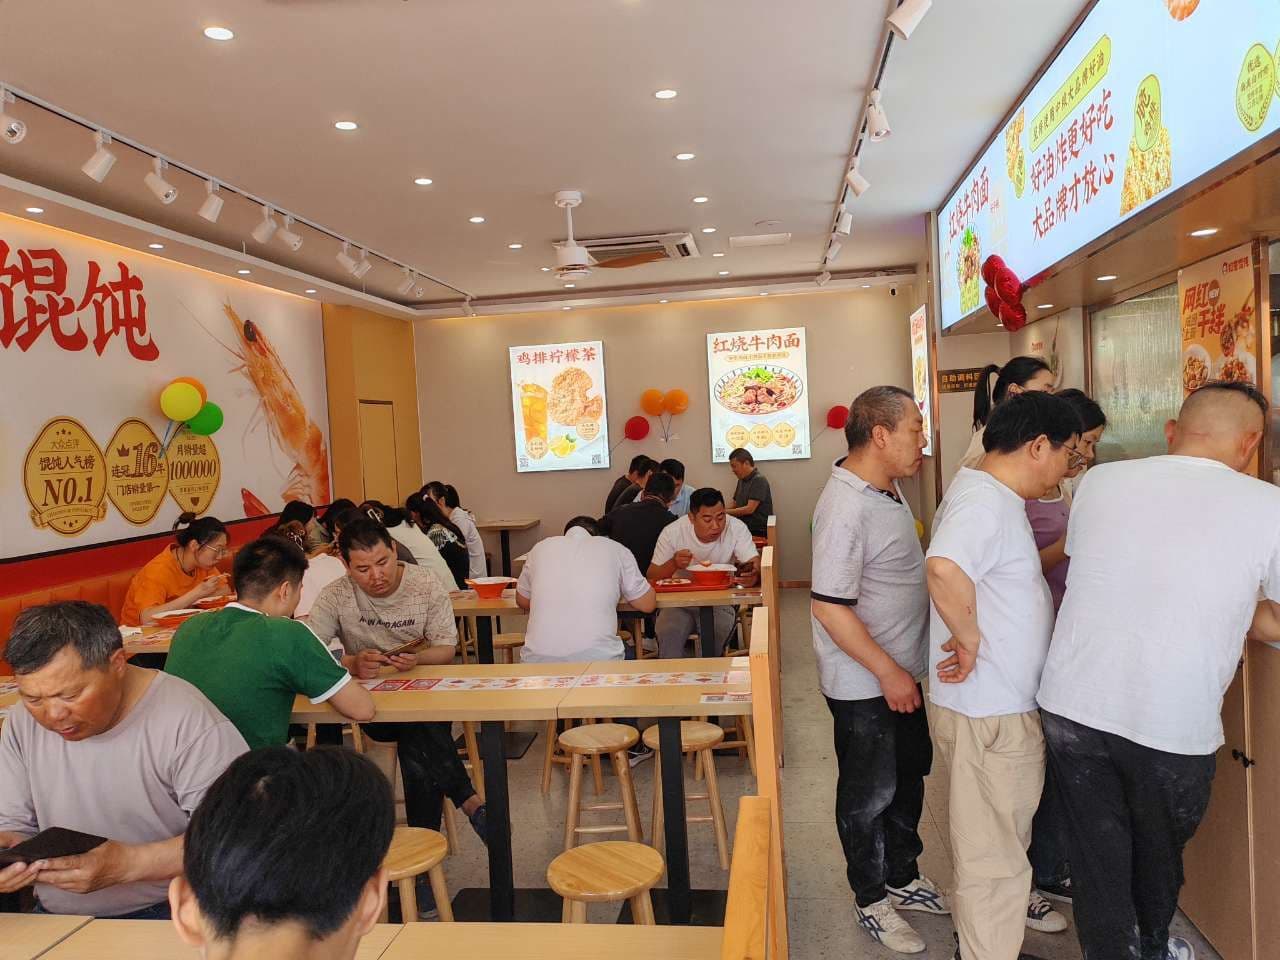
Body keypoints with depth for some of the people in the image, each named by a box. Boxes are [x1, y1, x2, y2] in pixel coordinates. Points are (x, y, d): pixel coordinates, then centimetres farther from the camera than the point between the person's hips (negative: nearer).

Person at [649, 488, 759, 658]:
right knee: (668, 633, -29)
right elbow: (652, 577, -7)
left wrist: (753, 575, -41)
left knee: (715, 632, -30)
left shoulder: (736, 528, -10)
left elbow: (755, 565, -16)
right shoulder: (672, 533, -10)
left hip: (720, 602, 0)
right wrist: (673, 564, -29)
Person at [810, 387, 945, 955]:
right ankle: (871, 900, 30)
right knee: (870, 794, 9)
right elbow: (829, 606, -28)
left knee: (908, 778, 23)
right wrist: (887, 673, -23)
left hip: (901, 673, 9)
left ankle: (903, 877, 43)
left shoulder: (886, 490, 5)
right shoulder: (845, 508, -26)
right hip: (864, 684, -9)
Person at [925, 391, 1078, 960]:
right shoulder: (984, 502, -25)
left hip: (1005, 702, 11)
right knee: (995, 846, 5)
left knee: (1006, 828, 30)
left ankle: (1004, 903, 52)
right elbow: (944, 569, -44)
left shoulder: (992, 496, 10)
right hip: (990, 712, -11)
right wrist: (969, 638, -30)